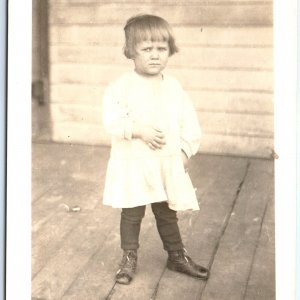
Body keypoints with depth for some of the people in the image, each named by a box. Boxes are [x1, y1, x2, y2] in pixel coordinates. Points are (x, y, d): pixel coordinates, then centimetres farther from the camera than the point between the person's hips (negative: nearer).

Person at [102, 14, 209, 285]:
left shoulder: (175, 88, 1)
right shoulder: (122, 86, -10)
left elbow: (189, 122, 4)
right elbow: (112, 120, -16)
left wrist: (186, 150, -4)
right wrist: (138, 130, -25)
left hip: (168, 164, 3)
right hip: (133, 163, -3)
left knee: (167, 213, 17)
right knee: (132, 213, 10)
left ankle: (177, 256, 34)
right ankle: (129, 258, 28)